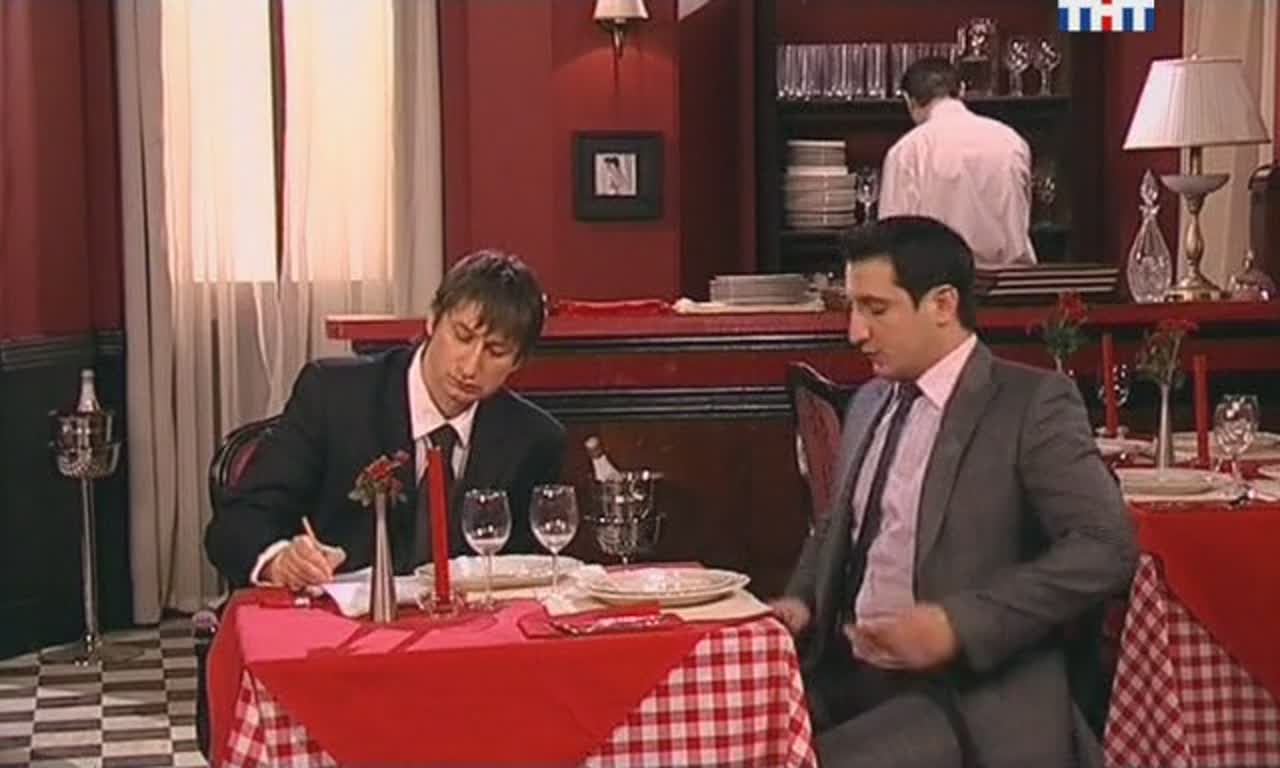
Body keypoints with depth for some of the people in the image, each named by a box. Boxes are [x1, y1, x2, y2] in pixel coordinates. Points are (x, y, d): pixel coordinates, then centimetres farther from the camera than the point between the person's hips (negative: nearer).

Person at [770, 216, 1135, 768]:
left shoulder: (1033, 403, -7)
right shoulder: (868, 404, 14)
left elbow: (1106, 547, -15)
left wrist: (958, 623, -21)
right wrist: (801, 600, 5)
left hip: (970, 700, -6)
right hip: (846, 675, 6)